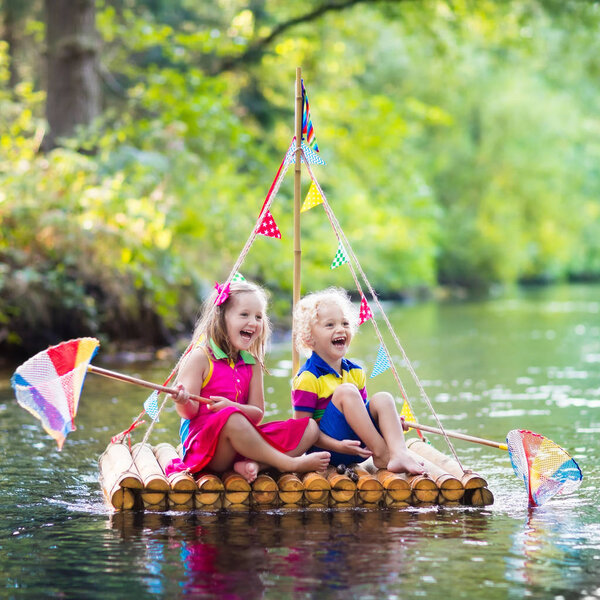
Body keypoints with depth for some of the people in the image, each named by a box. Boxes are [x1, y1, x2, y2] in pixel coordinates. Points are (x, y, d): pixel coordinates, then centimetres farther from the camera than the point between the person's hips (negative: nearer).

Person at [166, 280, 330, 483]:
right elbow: (190, 412, -7)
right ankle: (291, 464, -27)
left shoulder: (253, 364, 12)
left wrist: (231, 405, -16)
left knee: (309, 429, -4)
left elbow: (257, 414, 5)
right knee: (232, 418, -40)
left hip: (241, 442, 7)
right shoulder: (200, 357, -5)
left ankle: (253, 464, -26)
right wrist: (183, 402, -32)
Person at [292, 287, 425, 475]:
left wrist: (389, 421, -1)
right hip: (327, 450, -7)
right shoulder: (308, 378, -11)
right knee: (345, 391, -24)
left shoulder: (355, 372, 12)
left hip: (357, 451, 7)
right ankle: (382, 456, -25)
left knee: (382, 399, -13)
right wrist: (338, 446, -24)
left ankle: (399, 453, -37)